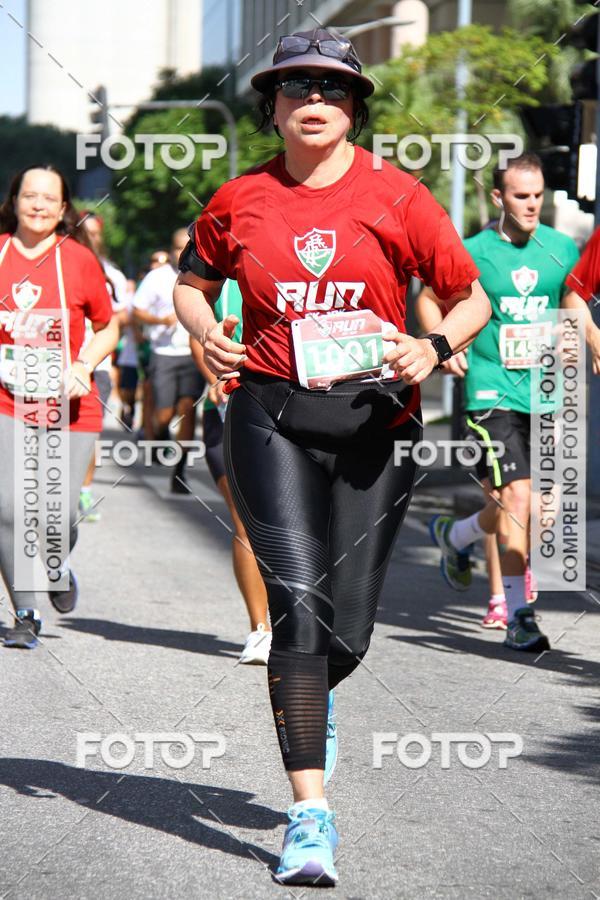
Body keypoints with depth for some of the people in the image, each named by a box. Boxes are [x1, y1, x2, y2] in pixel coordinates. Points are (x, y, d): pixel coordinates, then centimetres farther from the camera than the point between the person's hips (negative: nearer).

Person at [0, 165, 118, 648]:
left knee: (57, 519, -4)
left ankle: (57, 565, 35)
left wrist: (83, 365, -5)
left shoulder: (80, 259, -1)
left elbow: (108, 328, 11)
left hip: (68, 408, 0)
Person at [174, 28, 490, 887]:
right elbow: (192, 281, 22)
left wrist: (435, 348, -14)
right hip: (271, 416, 0)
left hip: (375, 422, 0)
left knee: (347, 630, 3)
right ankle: (310, 815, -14)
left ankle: (311, 695, 42)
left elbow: (473, 298, 6)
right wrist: (207, 334, 1)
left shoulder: (397, 197, 1)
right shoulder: (242, 199, 5)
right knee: (298, 603, -15)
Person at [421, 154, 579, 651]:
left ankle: (455, 535, 43)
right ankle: (518, 615, -8)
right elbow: (432, 300, 6)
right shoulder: (473, 252, -4)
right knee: (517, 495, -14)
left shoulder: (563, 249, 5)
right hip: (494, 390, -4)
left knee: (515, 505, 11)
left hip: (544, 392, 4)